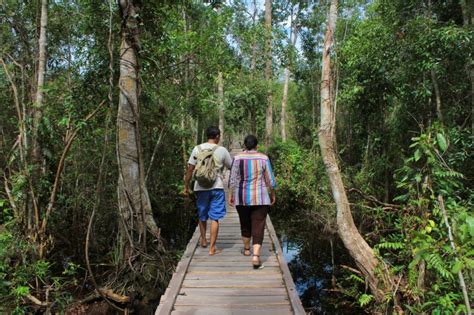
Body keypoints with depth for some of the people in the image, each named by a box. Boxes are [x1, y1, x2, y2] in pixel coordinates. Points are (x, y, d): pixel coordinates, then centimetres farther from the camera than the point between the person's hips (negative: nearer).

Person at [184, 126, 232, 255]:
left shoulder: (197, 149, -1)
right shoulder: (222, 150, -4)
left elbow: (190, 169, -1)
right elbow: (231, 167, 7)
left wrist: (186, 187, 6)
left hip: (201, 188, 2)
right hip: (216, 187, -2)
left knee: (202, 216, 20)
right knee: (215, 218, 3)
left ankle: (203, 240, 39)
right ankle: (212, 248, 6)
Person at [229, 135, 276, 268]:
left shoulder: (238, 158, -5)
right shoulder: (263, 158, -6)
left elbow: (233, 180, -6)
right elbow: (270, 180, -4)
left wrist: (231, 196, 2)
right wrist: (272, 194, 8)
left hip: (242, 197, 2)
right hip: (260, 198, -1)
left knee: (245, 224, 20)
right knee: (258, 227, 0)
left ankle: (247, 249, 35)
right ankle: (256, 256, -12)